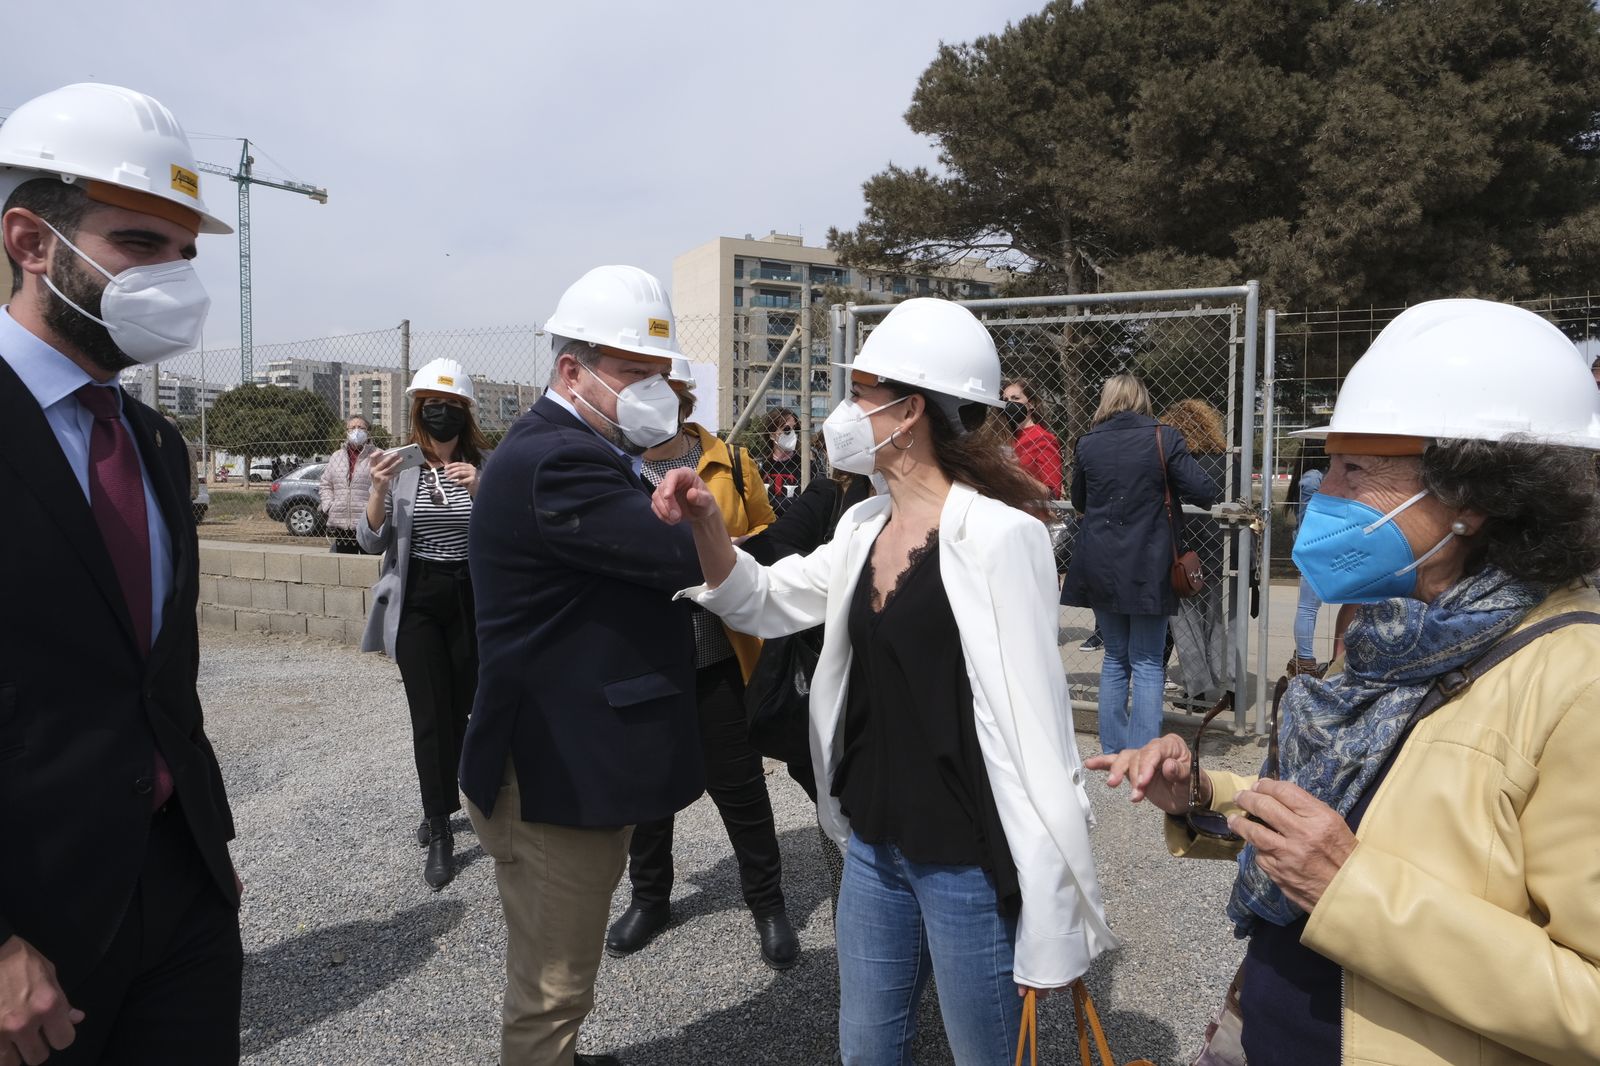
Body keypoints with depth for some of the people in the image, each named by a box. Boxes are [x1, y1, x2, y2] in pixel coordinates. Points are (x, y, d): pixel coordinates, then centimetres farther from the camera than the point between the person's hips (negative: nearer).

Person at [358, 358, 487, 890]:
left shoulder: (487, 465, -1)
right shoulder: (400, 465, 1)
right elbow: (372, 541, -1)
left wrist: (480, 492, -23)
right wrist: (379, 490, -18)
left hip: (472, 599, 1)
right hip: (416, 601, 0)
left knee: (460, 710, 10)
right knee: (429, 716, -3)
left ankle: (440, 808, 34)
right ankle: (440, 836, 7)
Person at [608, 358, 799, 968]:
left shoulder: (730, 464, 0)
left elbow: (769, 534, 7)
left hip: (717, 662, -1)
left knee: (738, 785, 8)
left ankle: (767, 903, 29)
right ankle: (649, 898, 40)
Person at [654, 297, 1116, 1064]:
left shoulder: (998, 537, -18)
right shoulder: (864, 527, 4)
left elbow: (1033, 725, -18)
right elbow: (762, 602, 13)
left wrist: (1056, 909, -17)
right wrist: (707, 524, -6)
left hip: (968, 861, -7)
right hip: (874, 845, 7)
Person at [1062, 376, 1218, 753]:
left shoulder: (1088, 443, 1)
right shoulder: (1164, 439, -8)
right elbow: (1204, 493, -10)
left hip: (1099, 567, 3)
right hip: (1148, 569, -3)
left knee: (1115, 657, 17)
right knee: (1147, 663, 5)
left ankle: (1112, 751, 21)